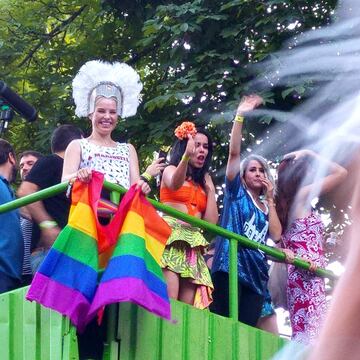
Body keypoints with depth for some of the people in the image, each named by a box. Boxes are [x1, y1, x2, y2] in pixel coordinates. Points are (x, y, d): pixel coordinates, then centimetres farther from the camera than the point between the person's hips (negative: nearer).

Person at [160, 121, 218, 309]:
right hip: (171, 238, -5)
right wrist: (187, 156, -35)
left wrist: (210, 189, 14)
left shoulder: (203, 181, 25)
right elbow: (175, 184, -17)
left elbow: (211, 222, 14)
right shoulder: (171, 170, 11)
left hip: (193, 246, 5)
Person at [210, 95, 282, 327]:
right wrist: (240, 117, -7)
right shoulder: (236, 191, 12)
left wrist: (270, 199, 10)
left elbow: (276, 235, 7)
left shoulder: (265, 206, 23)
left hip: (256, 271, 5)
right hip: (231, 264, -5)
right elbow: (234, 152, 0)